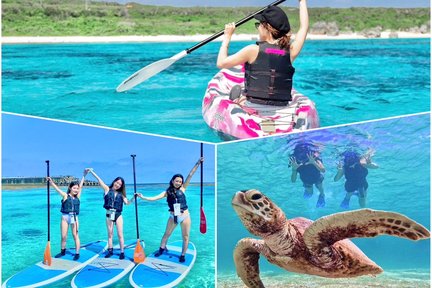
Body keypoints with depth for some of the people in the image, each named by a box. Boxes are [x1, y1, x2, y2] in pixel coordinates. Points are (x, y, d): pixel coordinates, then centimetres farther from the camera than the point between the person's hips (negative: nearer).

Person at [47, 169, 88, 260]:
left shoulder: (77, 196, 8)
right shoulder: (65, 196, 0)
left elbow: (80, 185, 13)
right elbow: (57, 188, -10)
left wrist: (84, 175, 17)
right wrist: (51, 182, -23)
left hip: (74, 217, 2)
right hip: (65, 217, -1)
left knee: (75, 235, 1)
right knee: (63, 236, 5)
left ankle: (77, 253, 4)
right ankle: (63, 251, 21)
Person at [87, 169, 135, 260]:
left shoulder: (121, 194, 7)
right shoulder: (107, 189, 2)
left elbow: (127, 202, -1)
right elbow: (99, 180, -3)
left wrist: (133, 198, -17)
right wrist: (92, 172, -8)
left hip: (118, 215, 1)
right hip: (109, 215, -1)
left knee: (120, 234, -1)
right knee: (110, 234, 8)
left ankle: (122, 252, 3)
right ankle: (110, 251, 16)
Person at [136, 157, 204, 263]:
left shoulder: (182, 188, -4)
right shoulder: (167, 192, -2)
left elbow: (190, 175, -8)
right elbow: (154, 198, -5)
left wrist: (198, 164, -12)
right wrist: (142, 197, -14)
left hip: (185, 216, -1)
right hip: (173, 217, 1)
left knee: (185, 237, 5)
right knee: (166, 234, 15)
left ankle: (183, 255, 19)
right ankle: (162, 249, 34)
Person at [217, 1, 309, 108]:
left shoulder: (253, 50, -11)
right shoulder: (290, 52, -2)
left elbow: (221, 63, -2)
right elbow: (304, 26, 16)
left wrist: (227, 36, 10)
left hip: (253, 107, -4)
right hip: (281, 109, 4)